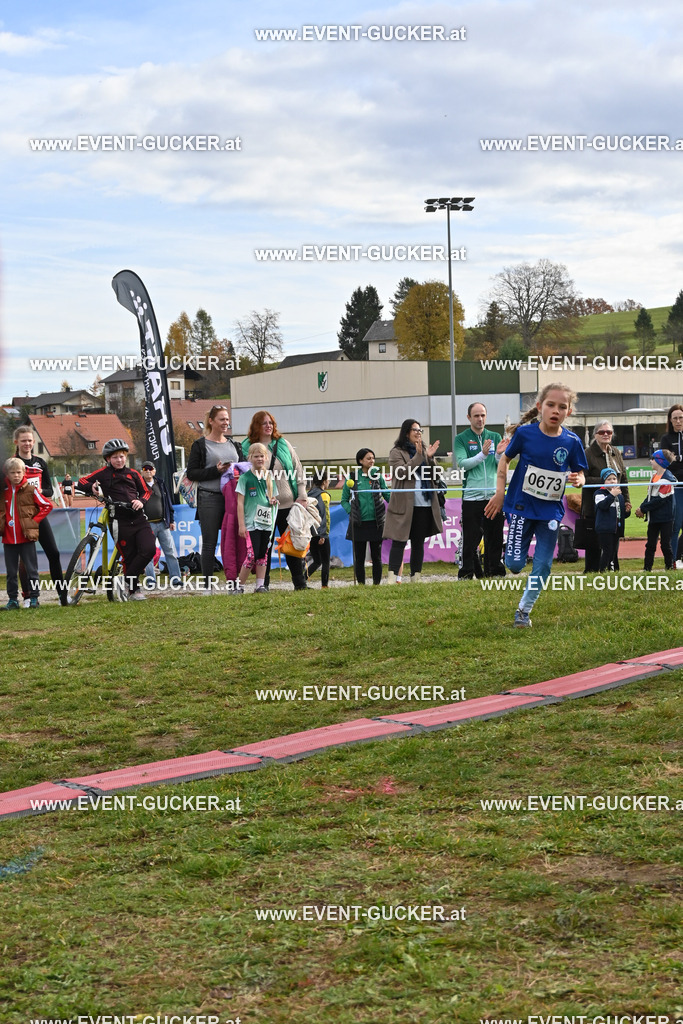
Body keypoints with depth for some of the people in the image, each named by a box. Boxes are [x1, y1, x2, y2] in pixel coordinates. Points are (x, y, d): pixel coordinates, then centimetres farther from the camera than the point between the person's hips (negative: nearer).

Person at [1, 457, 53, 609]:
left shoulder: (31, 490, -3)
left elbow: (47, 506, -1)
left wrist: (34, 521, -6)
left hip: (26, 537, -3)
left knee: (32, 570, 0)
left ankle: (34, 598, 7)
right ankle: (12, 599, 15)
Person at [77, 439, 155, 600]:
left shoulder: (133, 474, 16)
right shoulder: (104, 473, 6)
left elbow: (145, 491, 20)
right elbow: (81, 483, 3)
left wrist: (141, 501, -2)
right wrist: (92, 487, -19)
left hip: (138, 518, 3)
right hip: (120, 522, -3)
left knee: (149, 549, -12)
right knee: (129, 556, -3)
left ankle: (127, 578, 2)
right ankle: (133, 589, 11)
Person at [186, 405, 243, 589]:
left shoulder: (234, 444, 16)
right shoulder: (200, 445, 1)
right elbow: (191, 473, -3)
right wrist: (216, 470, -13)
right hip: (209, 498, -4)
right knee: (209, 543, -1)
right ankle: (208, 586, 3)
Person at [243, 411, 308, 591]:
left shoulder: (283, 444, 9)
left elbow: (298, 470, 10)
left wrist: (302, 495, 2)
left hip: (287, 503, 2)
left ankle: (300, 582, 10)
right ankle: (263, 583, 10)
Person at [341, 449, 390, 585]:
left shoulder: (377, 475, 4)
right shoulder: (353, 477, 0)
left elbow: (387, 495, 10)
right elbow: (344, 500, 8)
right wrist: (351, 511, -7)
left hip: (376, 522, 1)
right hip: (359, 523, -1)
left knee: (376, 556, 6)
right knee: (359, 557, 4)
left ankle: (376, 583, 13)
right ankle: (361, 584, 13)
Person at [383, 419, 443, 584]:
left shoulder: (424, 450, 17)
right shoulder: (397, 452, 0)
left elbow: (434, 475, 10)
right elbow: (402, 472, -15)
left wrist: (430, 458, -7)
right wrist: (418, 457, -19)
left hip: (424, 504, 6)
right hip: (404, 505, -6)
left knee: (419, 542, 8)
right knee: (399, 542, -10)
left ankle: (415, 577, 13)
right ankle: (392, 577, -13)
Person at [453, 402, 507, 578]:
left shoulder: (495, 437, 11)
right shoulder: (461, 439, 3)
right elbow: (462, 463, -11)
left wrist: (499, 454, -16)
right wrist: (482, 454, -23)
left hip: (494, 496, 3)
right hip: (472, 496, -3)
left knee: (494, 538, 7)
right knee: (470, 539, -2)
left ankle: (494, 571, 16)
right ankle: (466, 574, 5)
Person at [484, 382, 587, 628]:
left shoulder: (572, 442, -8)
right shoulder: (525, 433, -11)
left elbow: (579, 473, 4)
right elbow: (505, 459, 4)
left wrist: (578, 479, -20)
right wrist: (500, 493, -1)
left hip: (550, 511, 2)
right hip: (521, 506, -2)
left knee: (543, 565, 2)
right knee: (514, 564, -5)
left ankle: (524, 609, 20)